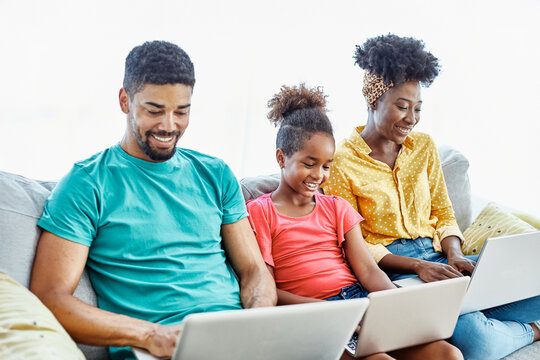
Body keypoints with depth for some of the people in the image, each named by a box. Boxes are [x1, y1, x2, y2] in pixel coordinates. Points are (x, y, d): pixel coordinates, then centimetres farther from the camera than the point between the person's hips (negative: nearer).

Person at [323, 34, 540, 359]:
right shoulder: (342, 164, -6)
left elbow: (443, 212, 14)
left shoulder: (424, 146, 12)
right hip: (390, 269, -5)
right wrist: (417, 266, -18)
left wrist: (455, 255, -7)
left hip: (438, 260, 5)